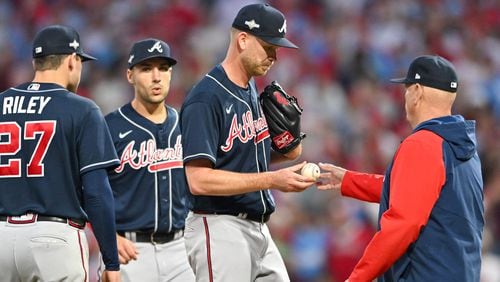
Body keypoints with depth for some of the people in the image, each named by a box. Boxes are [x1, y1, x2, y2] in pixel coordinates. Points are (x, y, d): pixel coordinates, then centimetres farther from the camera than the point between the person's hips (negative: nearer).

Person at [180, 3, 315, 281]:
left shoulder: (253, 92, 14)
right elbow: (199, 180, -22)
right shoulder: (206, 99, -14)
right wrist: (272, 180, -23)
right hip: (220, 229, -9)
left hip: (259, 228, 9)